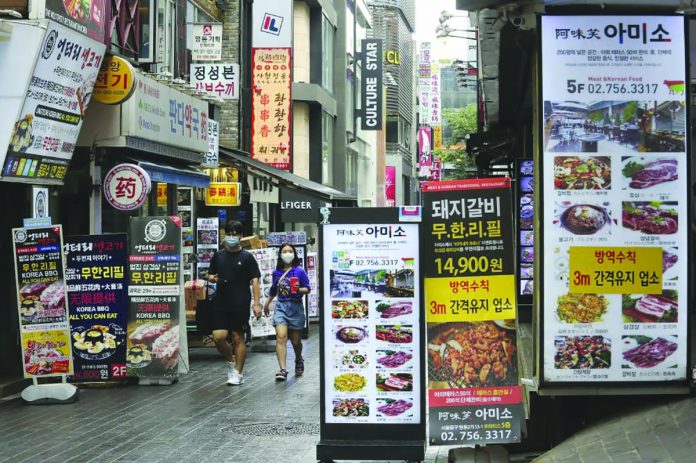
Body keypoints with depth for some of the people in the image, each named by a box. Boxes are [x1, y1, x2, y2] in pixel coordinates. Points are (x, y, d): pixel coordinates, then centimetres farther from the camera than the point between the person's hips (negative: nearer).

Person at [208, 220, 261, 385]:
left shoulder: (247, 257, -1)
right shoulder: (218, 256, 11)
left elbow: (255, 281, -4)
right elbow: (210, 274, 21)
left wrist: (256, 304, -12)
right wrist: (212, 278, -4)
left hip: (240, 304, -4)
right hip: (221, 303, 4)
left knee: (238, 338, 0)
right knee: (218, 337, -4)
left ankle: (238, 372, 11)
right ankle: (231, 360, 23)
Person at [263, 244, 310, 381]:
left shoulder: (299, 271, -3)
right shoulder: (276, 272, 9)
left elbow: (307, 289, -2)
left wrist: (299, 289, -23)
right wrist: (267, 304, 35)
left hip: (296, 307, -2)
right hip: (281, 307, 2)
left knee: (296, 341, 8)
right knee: (281, 337, -16)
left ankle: (299, 360, 41)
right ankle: (282, 370, -21)